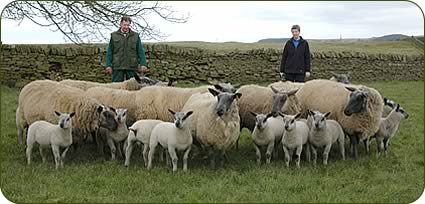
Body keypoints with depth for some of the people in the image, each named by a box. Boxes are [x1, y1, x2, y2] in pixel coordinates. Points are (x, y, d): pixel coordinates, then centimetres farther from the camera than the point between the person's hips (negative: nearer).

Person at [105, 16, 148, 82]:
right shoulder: (114, 35, 9)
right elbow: (109, 52, 8)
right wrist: (108, 65, -1)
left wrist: (143, 64, -5)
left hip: (132, 67, 1)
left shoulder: (135, 36, 10)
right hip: (118, 67, -1)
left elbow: (140, 51, 7)